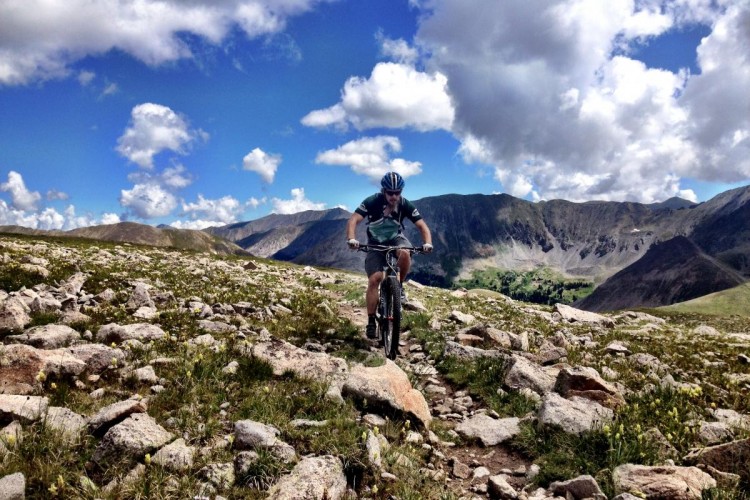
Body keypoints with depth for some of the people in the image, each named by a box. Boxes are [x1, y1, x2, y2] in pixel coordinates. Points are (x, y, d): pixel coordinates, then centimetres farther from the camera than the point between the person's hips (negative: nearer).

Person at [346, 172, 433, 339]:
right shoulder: (372, 202, -22)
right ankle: (371, 321, -6)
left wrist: (428, 243, -39)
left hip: (396, 239, 1)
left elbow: (422, 226, -19)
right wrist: (351, 239, -49)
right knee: (374, 279, -17)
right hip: (375, 243, -1)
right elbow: (353, 220, -30)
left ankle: (399, 286, -8)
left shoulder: (405, 205, -17)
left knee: (404, 254, -35)